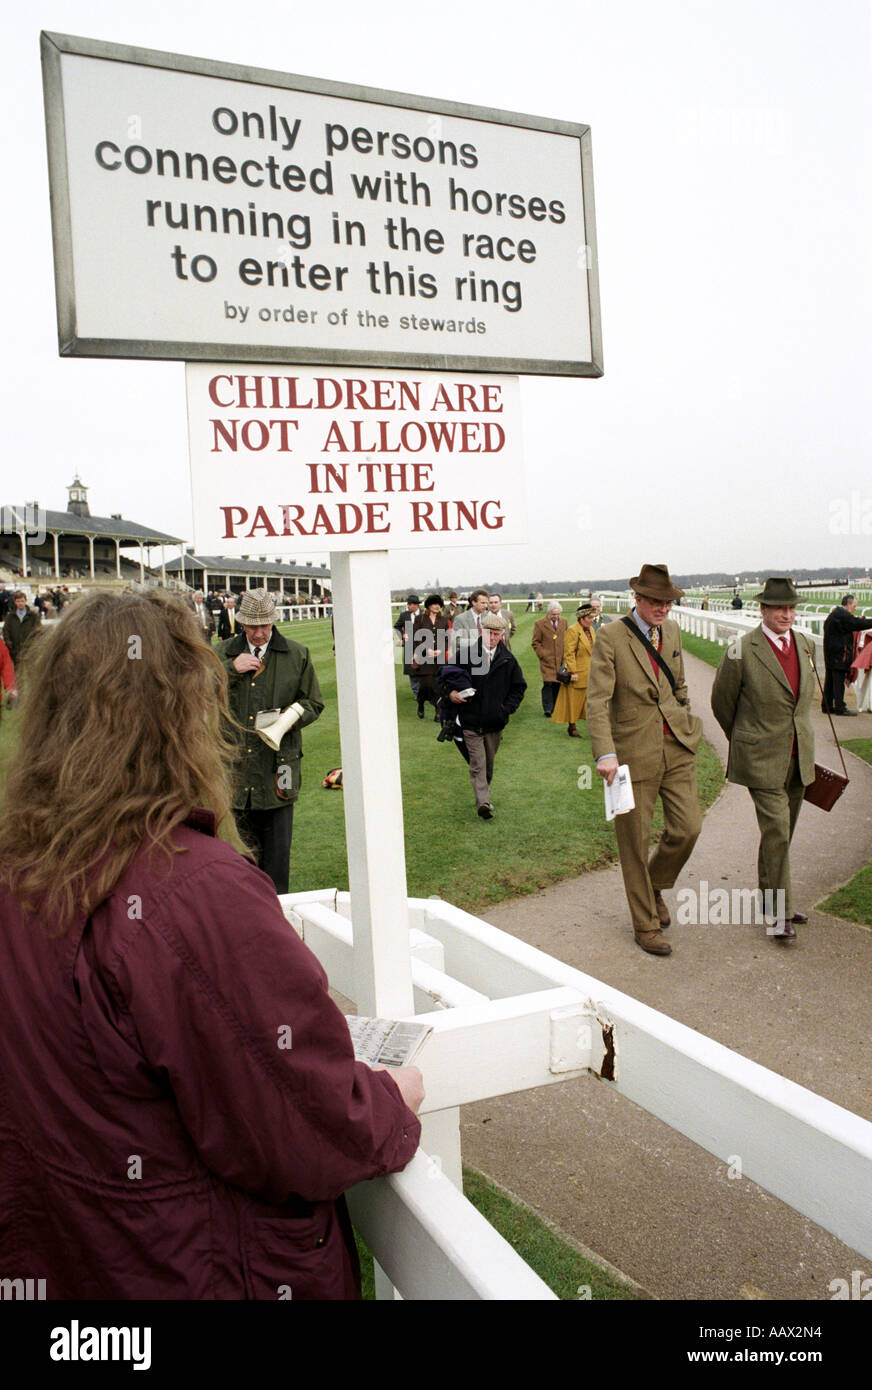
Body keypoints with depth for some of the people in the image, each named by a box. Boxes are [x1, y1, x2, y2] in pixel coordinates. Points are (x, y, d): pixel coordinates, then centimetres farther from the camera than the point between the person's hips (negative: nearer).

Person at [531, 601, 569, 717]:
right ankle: (547, 708, -9)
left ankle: (555, 708, 13)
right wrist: (543, 654, -7)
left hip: (561, 660, 3)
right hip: (547, 660, -3)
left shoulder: (564, 622, 11)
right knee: (548, 683, -13)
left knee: (558, 684, 3)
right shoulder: (539, 623, -1)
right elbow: (535, 642, 2)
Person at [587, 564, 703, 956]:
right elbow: (596, 700, -17)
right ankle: (645, 924, 21)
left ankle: (655, 887, 32)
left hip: (677, 747, 5)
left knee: (687, 828, 2)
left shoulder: (672, 631, 8)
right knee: (635, 842, 5)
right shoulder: (611, 637, -11)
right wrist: (605, 753, -27)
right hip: (635, 752, -5)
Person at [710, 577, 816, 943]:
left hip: (799, 758, 6)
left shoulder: (806, 645, 5)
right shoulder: (742, 651, -14)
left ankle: (770, 897, 30)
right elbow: (721, 702, -1)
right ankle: (778, 913, 0)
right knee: (776, 831, -10)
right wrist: (744, 743, 10)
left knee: (782, 833, 15)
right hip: (762, 759, -6)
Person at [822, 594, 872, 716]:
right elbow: (859, 624, -18)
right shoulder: (843, 615, -16)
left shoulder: (834, 614, 16)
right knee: (839, 681, -5)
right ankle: (840, 707, -1)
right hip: (839, 654, -10)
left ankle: (827, 705, 17)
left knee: (830, 680, 12)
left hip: (830, 654, 10)